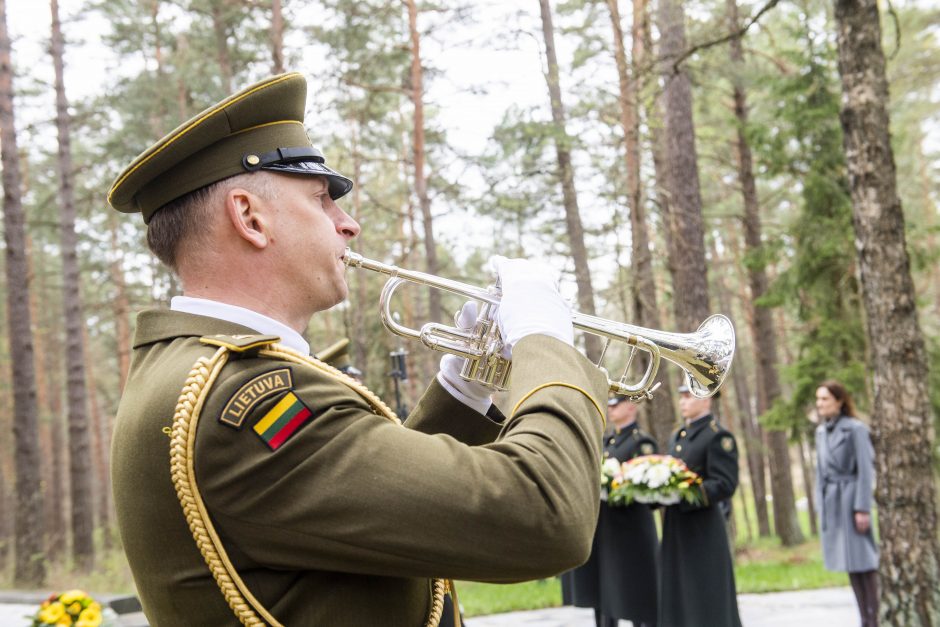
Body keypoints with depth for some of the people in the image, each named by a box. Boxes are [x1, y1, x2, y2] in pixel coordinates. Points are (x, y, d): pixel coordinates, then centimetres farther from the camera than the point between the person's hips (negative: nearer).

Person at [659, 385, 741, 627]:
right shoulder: (676, 437, 17)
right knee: (678, 596, 10)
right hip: (676, 529, 8)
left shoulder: (718, 436, -9)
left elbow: (725, 485, -17)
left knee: (709, 601, -3)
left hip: (703, 531, -8)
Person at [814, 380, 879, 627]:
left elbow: (866, 471, -11)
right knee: (849, 562, 9)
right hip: (831, 503, 7)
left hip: (852, 498, -7)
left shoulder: (855, 429, -9)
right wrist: (821, 506, 14)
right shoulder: (821, 431, 12)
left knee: (863, 560, -4)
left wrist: (862, 508, -15)